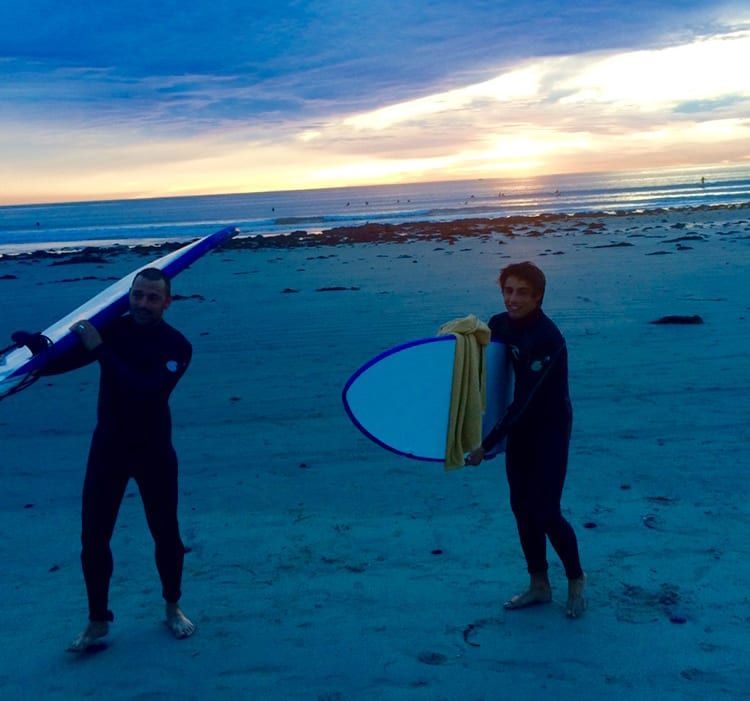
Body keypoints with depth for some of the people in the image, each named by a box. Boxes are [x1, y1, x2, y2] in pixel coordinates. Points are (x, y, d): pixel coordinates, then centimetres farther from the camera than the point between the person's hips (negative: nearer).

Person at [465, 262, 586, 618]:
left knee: (545, 512, -5)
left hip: (551, 429, -7)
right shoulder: (500, 324, -4)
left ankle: (576, 581, 22)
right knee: (522, 508, 11)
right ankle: (539, 585, 28)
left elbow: (524, 401, -29)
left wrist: (487, 445, -28)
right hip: (520, 427, 7)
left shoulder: (547, 339, -27)